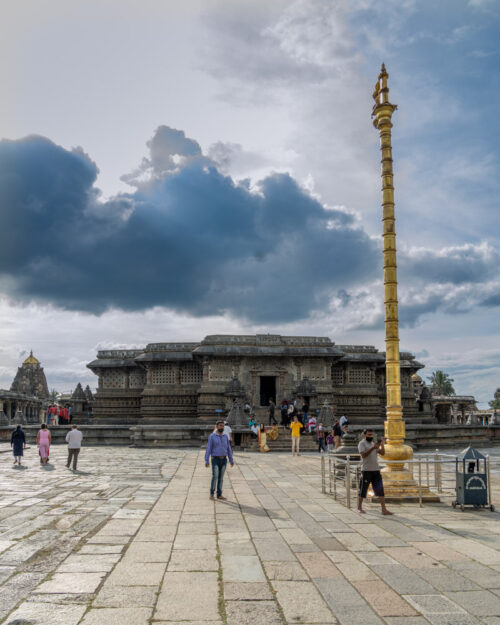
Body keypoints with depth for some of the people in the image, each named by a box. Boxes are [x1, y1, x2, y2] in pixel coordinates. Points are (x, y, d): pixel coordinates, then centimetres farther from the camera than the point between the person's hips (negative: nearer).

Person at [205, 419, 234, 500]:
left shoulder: (225, 437, 7)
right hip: (215, 460, -4)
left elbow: (229, 449, 10)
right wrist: (206, 461, -14)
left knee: (221, 477, 6)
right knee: (215, 476, -15)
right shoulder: (212, 436, -6)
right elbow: (208, 449, -8)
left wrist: (231, 461, 7)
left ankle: (219, 495, 12)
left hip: (223, 460, 4)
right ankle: (212, 493, 2)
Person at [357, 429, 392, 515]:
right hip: (366, 470, -6)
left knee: (380, 490, 0)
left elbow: (382, 453, 9)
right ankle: (359, 508, 18)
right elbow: (363, 455, -18)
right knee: (363, 490, 3)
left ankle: (384, 509, 0)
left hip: (376, 470, 6)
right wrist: (373, 448, -26)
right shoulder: (362, 443, -3)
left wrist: (382, 445, -7)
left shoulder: (373, 443, 17)